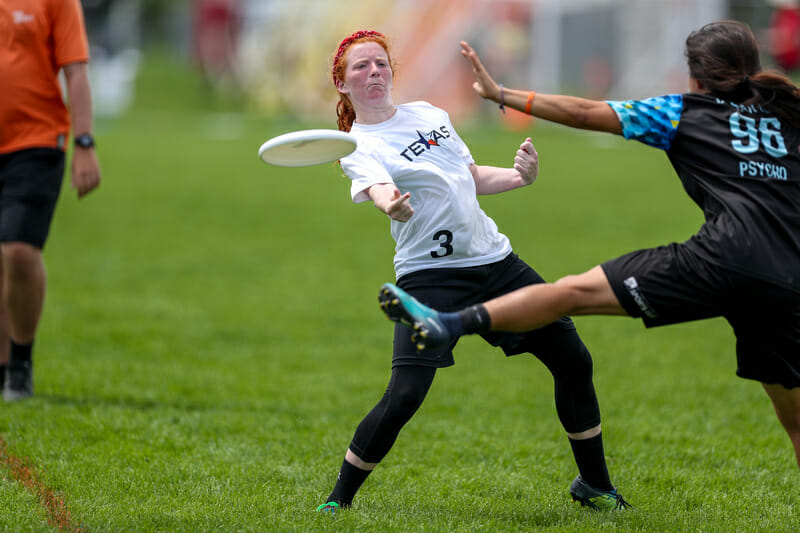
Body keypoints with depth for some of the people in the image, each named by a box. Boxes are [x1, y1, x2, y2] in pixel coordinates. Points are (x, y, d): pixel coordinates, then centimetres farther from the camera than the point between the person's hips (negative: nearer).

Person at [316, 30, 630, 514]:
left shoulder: (427, 113, 13)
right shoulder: (359, 147, -7)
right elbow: (378, 188, -29)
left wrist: (520, 177, 2)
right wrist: (391, 205, -52)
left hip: (493, 257, 6)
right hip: (430, 274, -6)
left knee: (574, 361, 5)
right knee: (404, 396, -20)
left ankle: (594, 484, 22)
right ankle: (339, 499, -4)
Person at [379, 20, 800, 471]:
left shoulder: (685, 112, 16)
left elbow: (585, 114, 14)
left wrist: (503, 95, 20)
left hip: (728, 256, -4)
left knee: (575, 292, -8)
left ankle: (450, 324, -25)